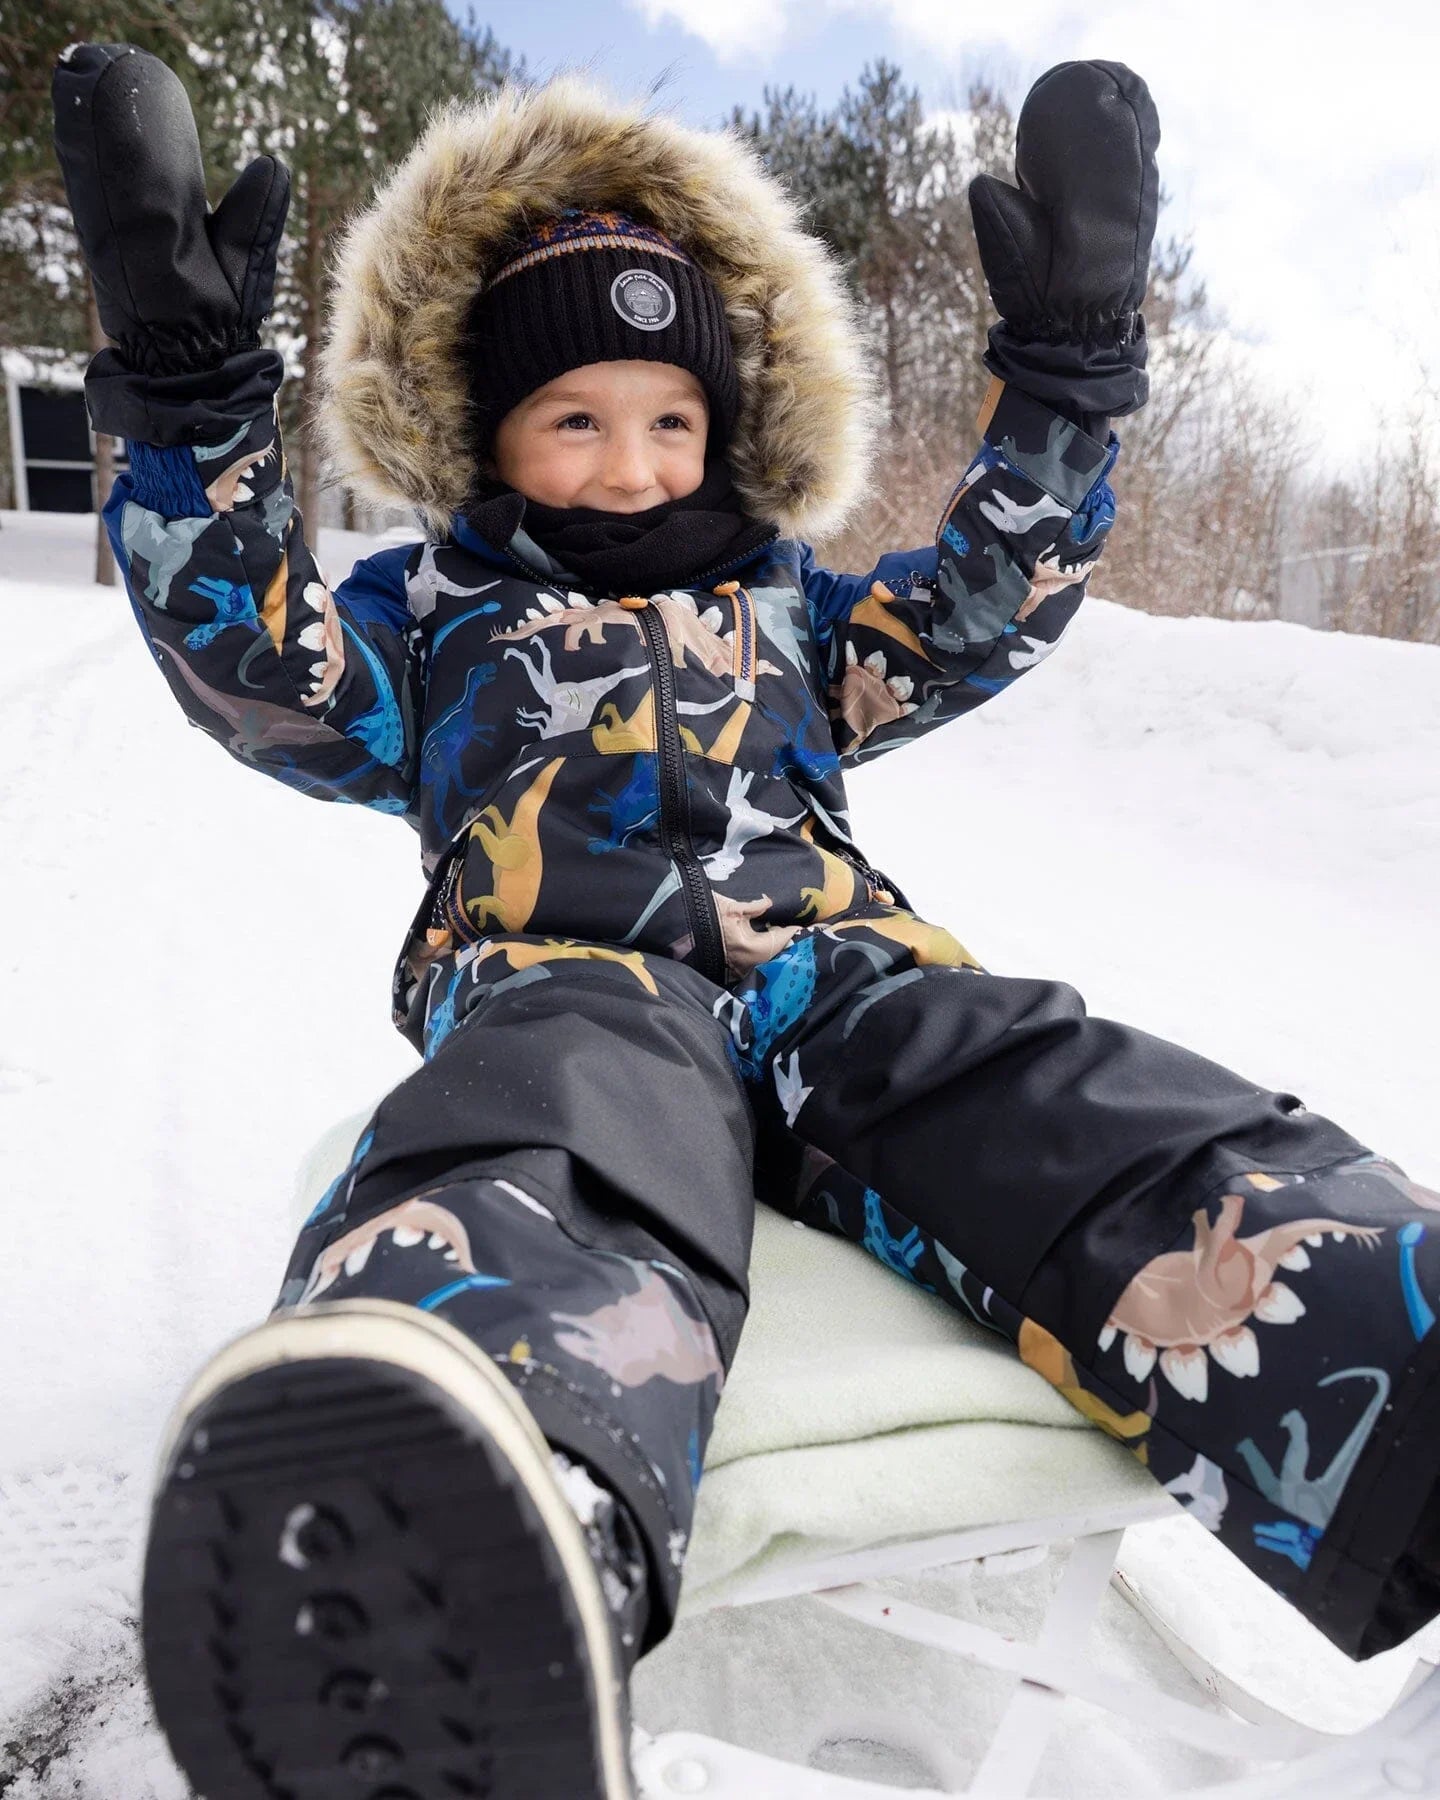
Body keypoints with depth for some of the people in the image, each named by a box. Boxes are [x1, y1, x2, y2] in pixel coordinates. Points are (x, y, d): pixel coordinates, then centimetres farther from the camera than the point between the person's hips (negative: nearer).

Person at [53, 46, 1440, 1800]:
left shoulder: (783, 605, 34)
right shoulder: (438, 612, 25)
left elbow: (980, 603, 27)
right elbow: (260, 667, 9)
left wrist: (1065, 358, 20)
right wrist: (189, 388, -1)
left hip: (831, 967, 4)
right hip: (568, 981, -3)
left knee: (1110, 1124, -29)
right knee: (537, 1168, -41)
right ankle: (443, 1544, -71)